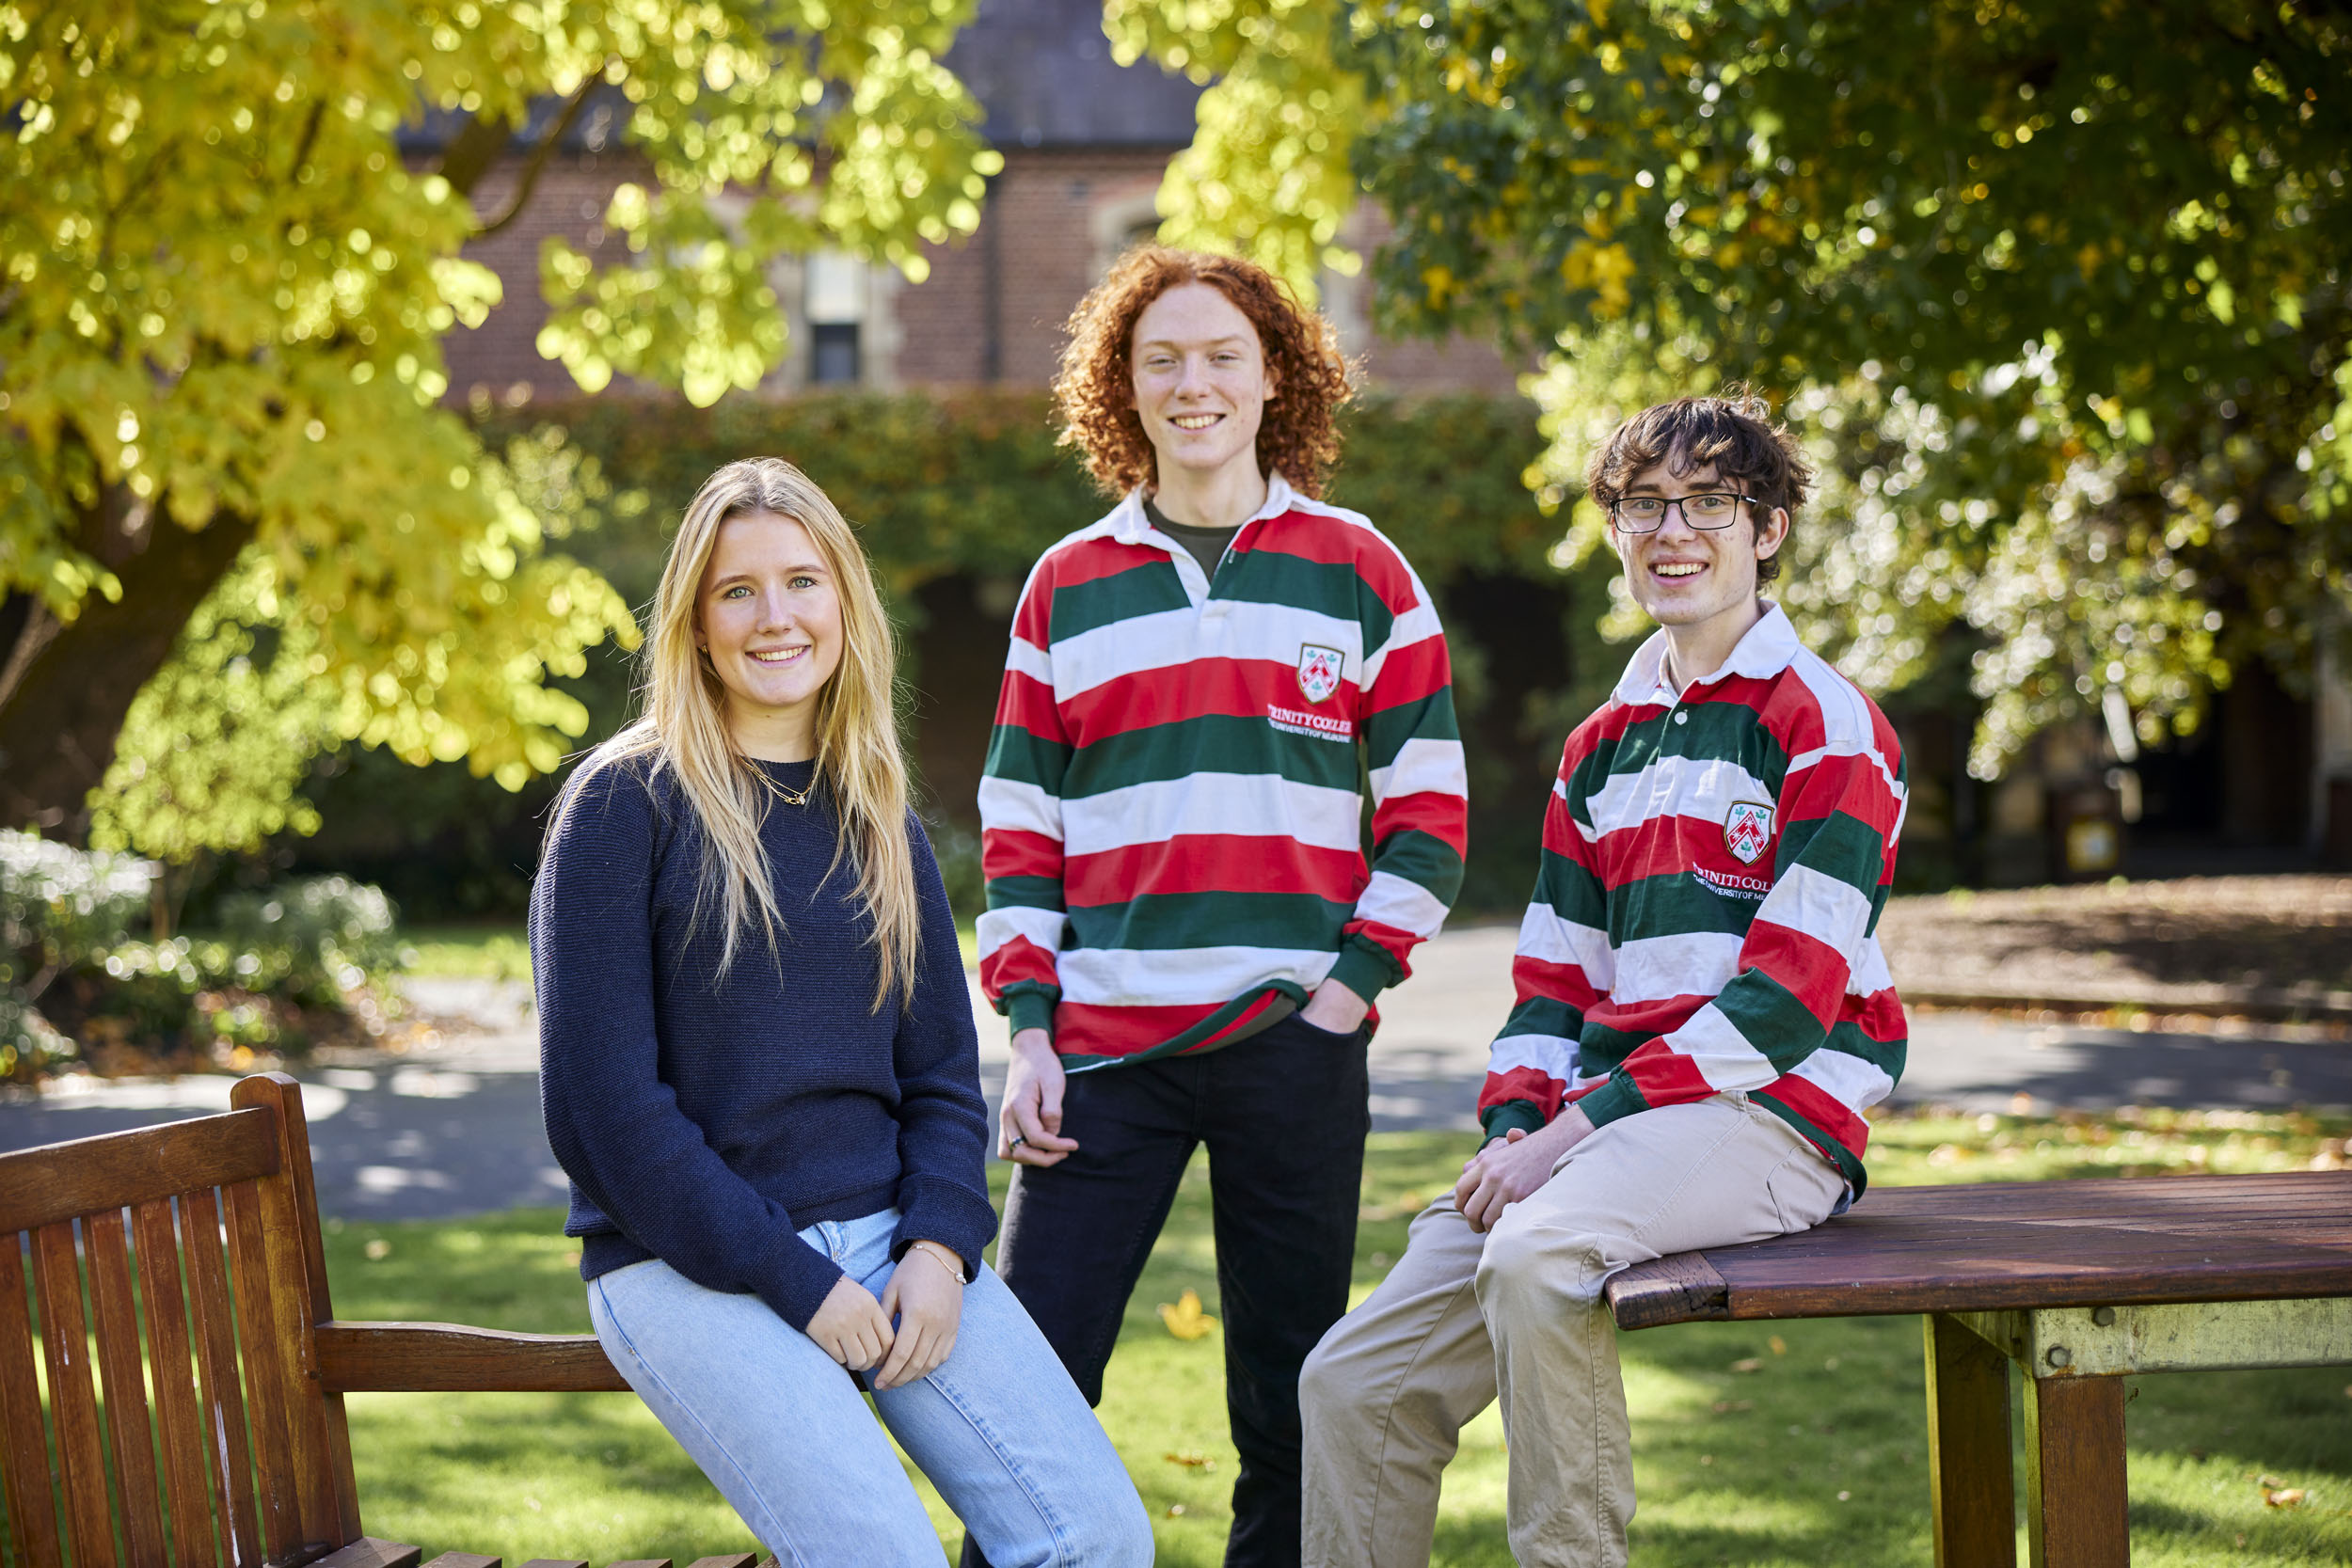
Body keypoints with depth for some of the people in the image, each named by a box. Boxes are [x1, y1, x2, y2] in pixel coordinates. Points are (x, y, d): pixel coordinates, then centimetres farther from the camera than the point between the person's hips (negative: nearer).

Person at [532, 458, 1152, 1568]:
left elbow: (942, 1069, 15)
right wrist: (789, 1280, -13)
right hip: (690, 1262, -5)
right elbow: (602, 1100, -9)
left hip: (885, 1233, 5)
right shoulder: (628, 804, -3)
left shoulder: (879, 819, 14)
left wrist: (941, 1244, -5)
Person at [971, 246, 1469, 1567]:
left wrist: (1349, 987, -6)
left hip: (1295, 1045, -1)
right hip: (1105, 1047, 1)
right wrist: (1028, 1027, 1)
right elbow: (1019, 827, 11)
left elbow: (1427, 811, 5)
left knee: (1294, 1399, 5)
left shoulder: (1359, 572, 7)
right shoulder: (1067, 588, 11)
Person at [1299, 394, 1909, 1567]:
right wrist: (1515, 1128, -2)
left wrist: (1578, 1130, -16)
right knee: (1357, 1383, -7)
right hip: (1595, 1129, 7)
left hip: (1770, 1114, -7)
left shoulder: (1824, 725, -4)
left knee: (1537, 1255, -36)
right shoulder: (1603, 746, 20)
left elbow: (1789, 995, -12)